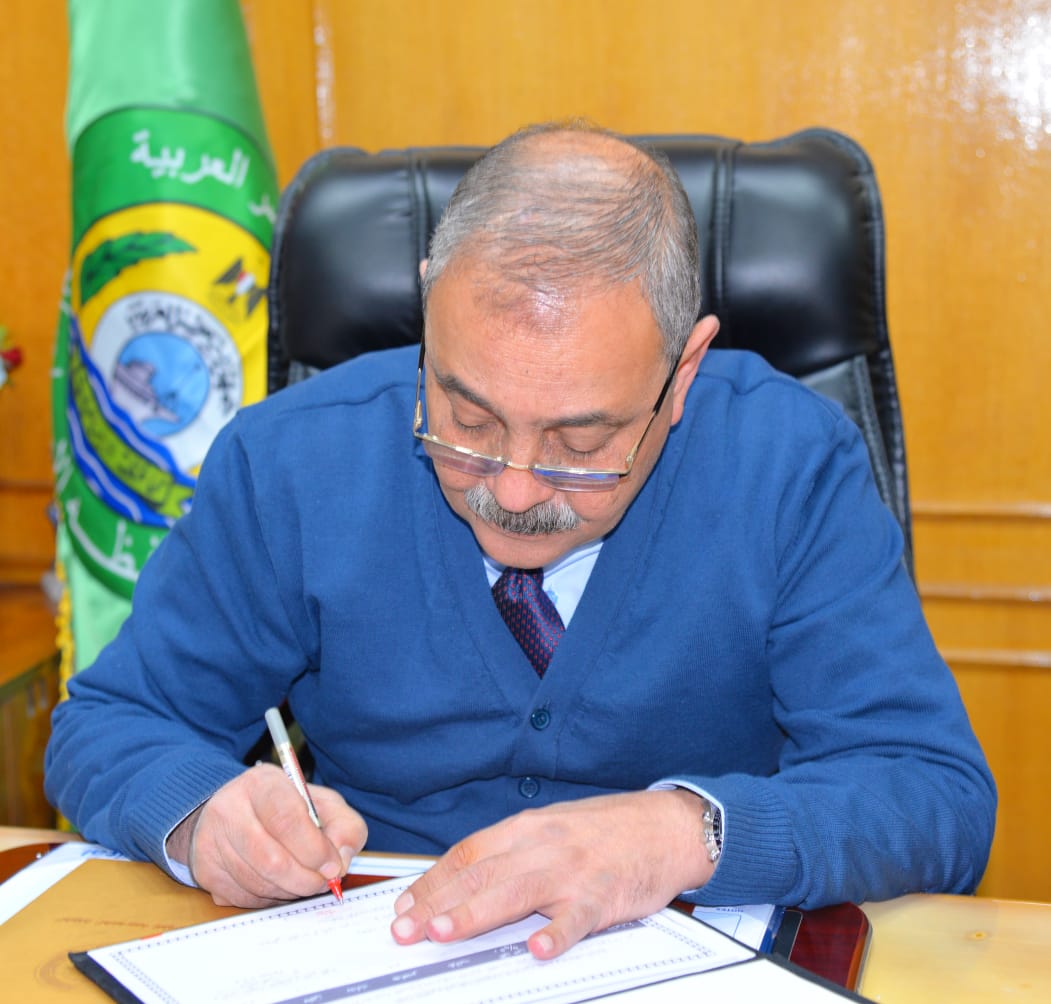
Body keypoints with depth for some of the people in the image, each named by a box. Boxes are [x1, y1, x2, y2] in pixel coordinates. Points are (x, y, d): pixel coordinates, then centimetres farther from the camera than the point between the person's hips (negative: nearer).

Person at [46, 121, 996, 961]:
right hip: (368, 964, 2)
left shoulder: (795, 467, -12)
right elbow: (108, 727, 0)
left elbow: (943, 798, -14)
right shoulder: (287, 464, -9)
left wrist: (689, 831, -30)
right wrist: (203, 813, -22)